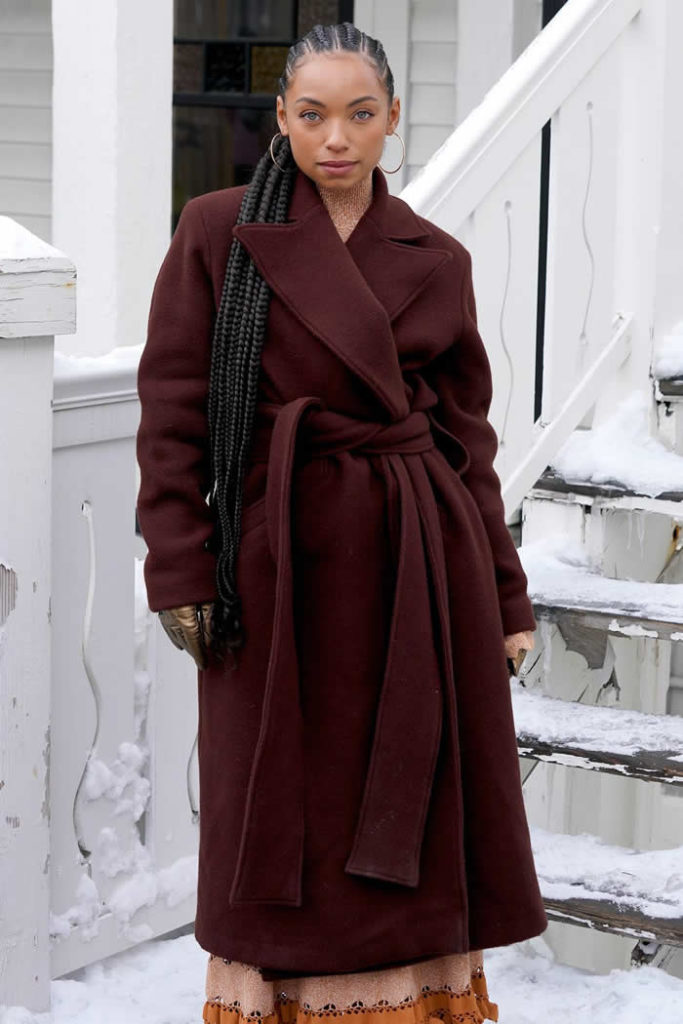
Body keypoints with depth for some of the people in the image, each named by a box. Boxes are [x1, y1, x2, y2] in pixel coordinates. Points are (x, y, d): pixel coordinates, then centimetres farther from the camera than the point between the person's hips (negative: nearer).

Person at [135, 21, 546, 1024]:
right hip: (278, 564, -2)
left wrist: (506, 597, 6)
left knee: (410, 818, 6)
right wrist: (180, 569, -9)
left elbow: (467, 436, 8)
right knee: (285, 818, 6)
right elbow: (173, 409, -2)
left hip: (418, 568, 2)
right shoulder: (219, 230, -1)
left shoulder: (437, 261, 5)